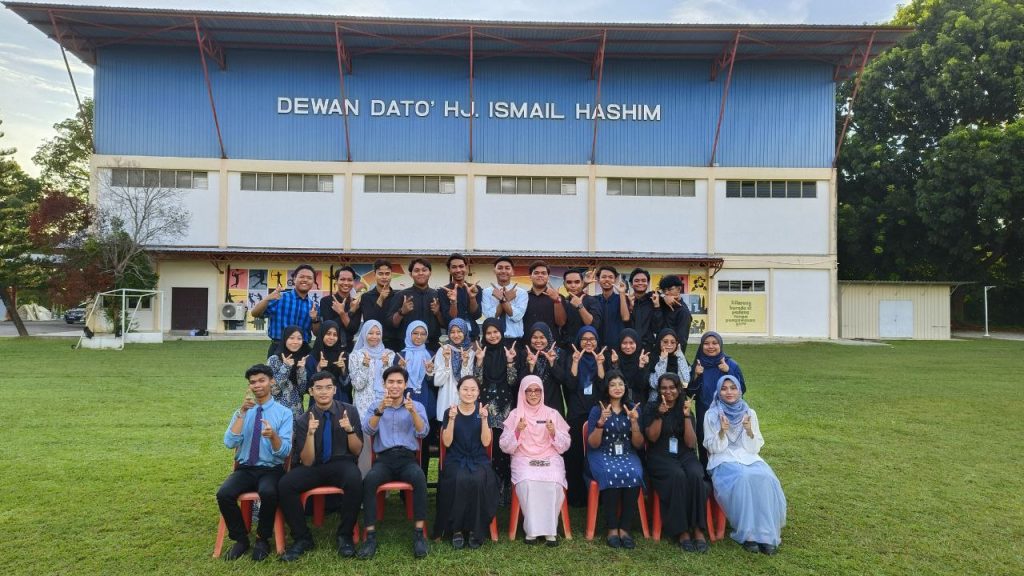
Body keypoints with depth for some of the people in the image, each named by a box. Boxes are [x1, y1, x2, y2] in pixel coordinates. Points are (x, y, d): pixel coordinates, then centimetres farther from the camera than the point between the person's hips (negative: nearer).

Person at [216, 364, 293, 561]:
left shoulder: (284, 412, -1)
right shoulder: (241, 412, 10)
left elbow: (285, 451, -11)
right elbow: (229, 443, -7)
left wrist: (273, 435, -32)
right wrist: (242, 412, -16)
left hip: (272, 469, -3)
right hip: (245, 469, 3)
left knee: (268, 493, -35)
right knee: (224, 494, -26)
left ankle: (262, 539, -8)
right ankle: (241, 539, -2)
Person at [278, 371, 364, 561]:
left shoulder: (349, 411, -1)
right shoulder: (303, 420, 0)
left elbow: (357, 451, 0)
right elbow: (307, 462, -6)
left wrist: (350, 429, -19)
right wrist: (310, 433, -21)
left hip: (342, 464, -2)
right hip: (314, 467, 2)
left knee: (355, 480, -36)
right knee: (284, 485, -26)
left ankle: (344, 536, -15)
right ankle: (302, 538, -7)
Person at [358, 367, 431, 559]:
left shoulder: (417, 406, 12)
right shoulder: (375, 407, 14)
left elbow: (423, 432, -4)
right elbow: (368, 430, -5)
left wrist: (412, 411, -21)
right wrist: (380, 410, -21)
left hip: (407, 458, 0)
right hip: (384, 459, 1)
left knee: (419, 478, -34)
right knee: (369, 480, -32)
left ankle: (419, 534, -27)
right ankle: (371, 536, -25)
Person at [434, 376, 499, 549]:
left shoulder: (483, 412, 6)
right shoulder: (449, 412, 4)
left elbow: (486, 442, -4)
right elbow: (447, 442, -5)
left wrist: (484, 419, -16)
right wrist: (452, 419, -17)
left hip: (479, 460, 1)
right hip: (455, 460, 0)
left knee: (478, 481, -31)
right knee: (459, 481, -32)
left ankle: (475, 529, -15)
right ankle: (456, 529, -17)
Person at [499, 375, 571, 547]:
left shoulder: (552, 414, 10)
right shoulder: (515, 415, 8)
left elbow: (565, 446, 7)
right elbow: (505, 447, 2)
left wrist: (553, 433, -12)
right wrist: (517, 431, -14)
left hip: (550, 460, 1)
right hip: (524, 460, 0)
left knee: (553, 483, -31)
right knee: (527, 483, -32)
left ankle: (550, 530, -17)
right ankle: (532, 529, -17)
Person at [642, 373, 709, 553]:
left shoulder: (685, 409, 12)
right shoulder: (651, 408, 7)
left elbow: (691, 443, 2)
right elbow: (652, 437, -4)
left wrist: (686, 417, -9)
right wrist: (660, 415, -14)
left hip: (685, 456, 2)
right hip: (660, 458, -2)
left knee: (695, 476, -31)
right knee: (678, 476, -33)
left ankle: (698, 529, -25)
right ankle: (681, 531, -26)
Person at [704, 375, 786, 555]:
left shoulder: (750, 413, 8)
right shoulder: (712, 415, 1)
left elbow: (755, 447, 6)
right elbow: (712, 448, -2)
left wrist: (749, 431, -13)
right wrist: (722, 432, -19)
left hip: (749, 458, 3)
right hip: (724, 460, -3)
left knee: (766, 480, -30)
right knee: (743, 479, -35)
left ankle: (767, 534, -22)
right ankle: (748, 534, -24)